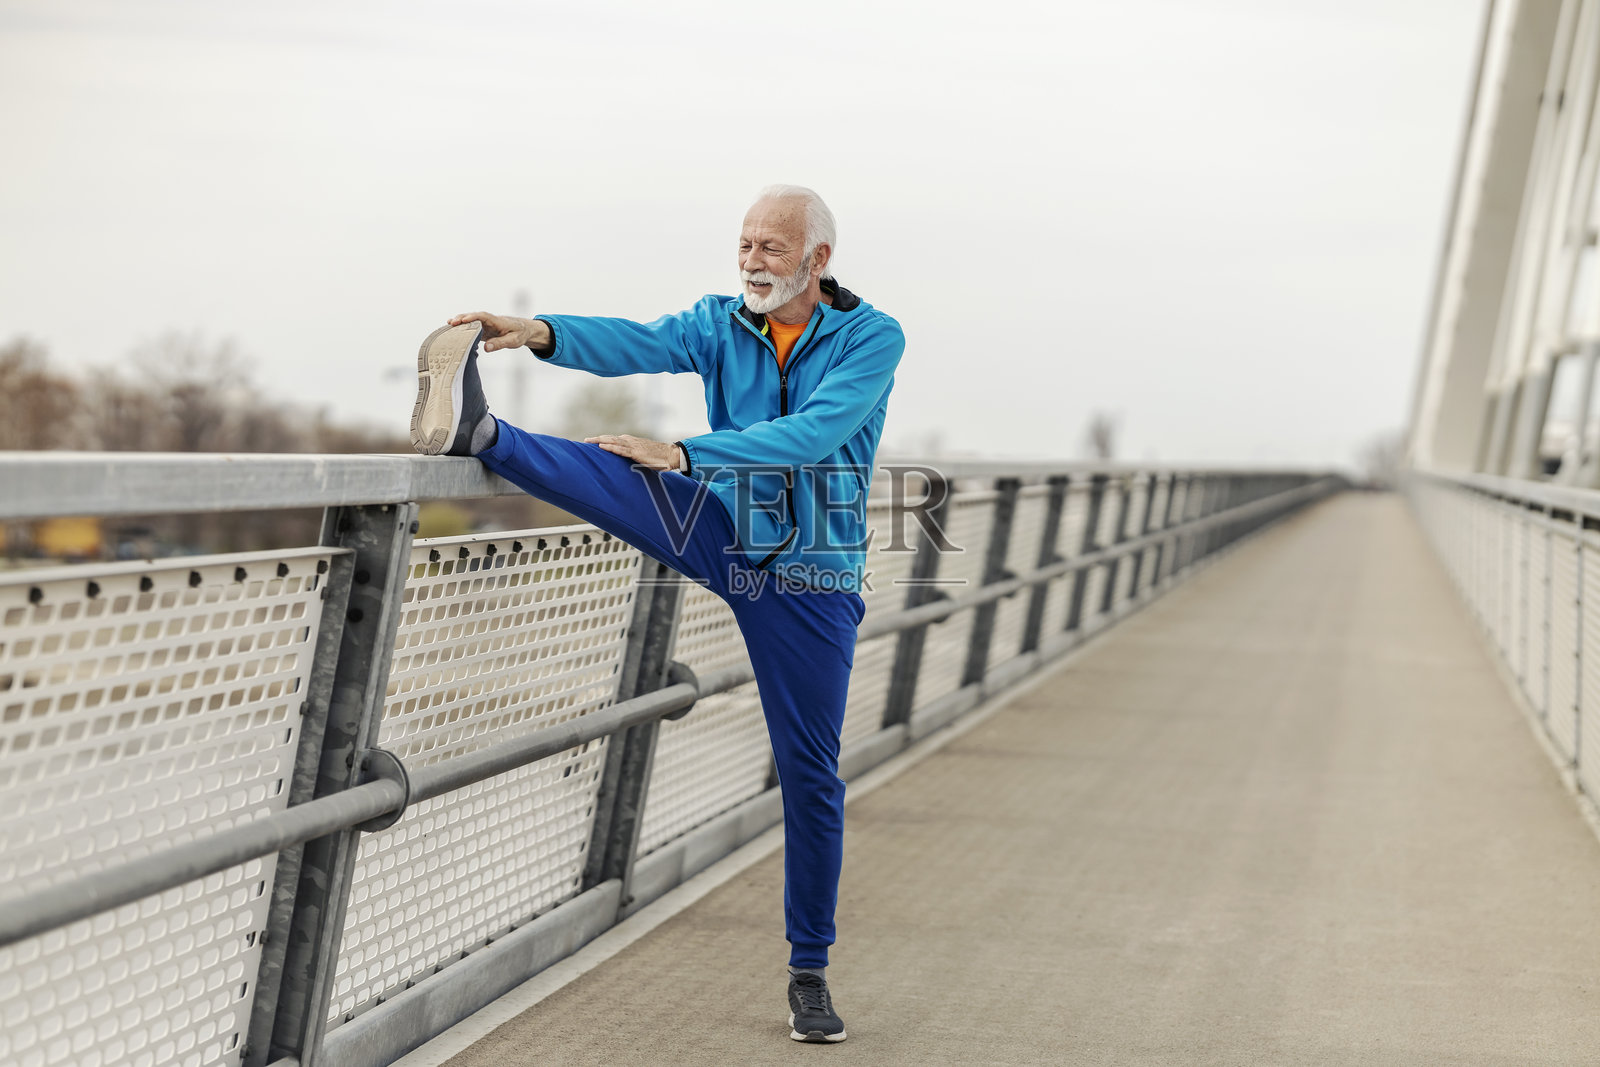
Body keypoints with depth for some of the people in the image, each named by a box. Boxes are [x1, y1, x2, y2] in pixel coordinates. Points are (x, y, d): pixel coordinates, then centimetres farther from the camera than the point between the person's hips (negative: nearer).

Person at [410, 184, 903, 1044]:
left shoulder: (872, 339, -10)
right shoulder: (721, 324, 0)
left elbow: (812, 434, -26)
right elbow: (636, 344, -19)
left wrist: (686, 452, -34)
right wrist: (543, 333, -39)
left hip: (811, 579, -2)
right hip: (720, 537, 2)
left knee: (810, 776, 2)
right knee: (623, 472, -27)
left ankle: (809, 972, 14)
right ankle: (474, 433, -50)